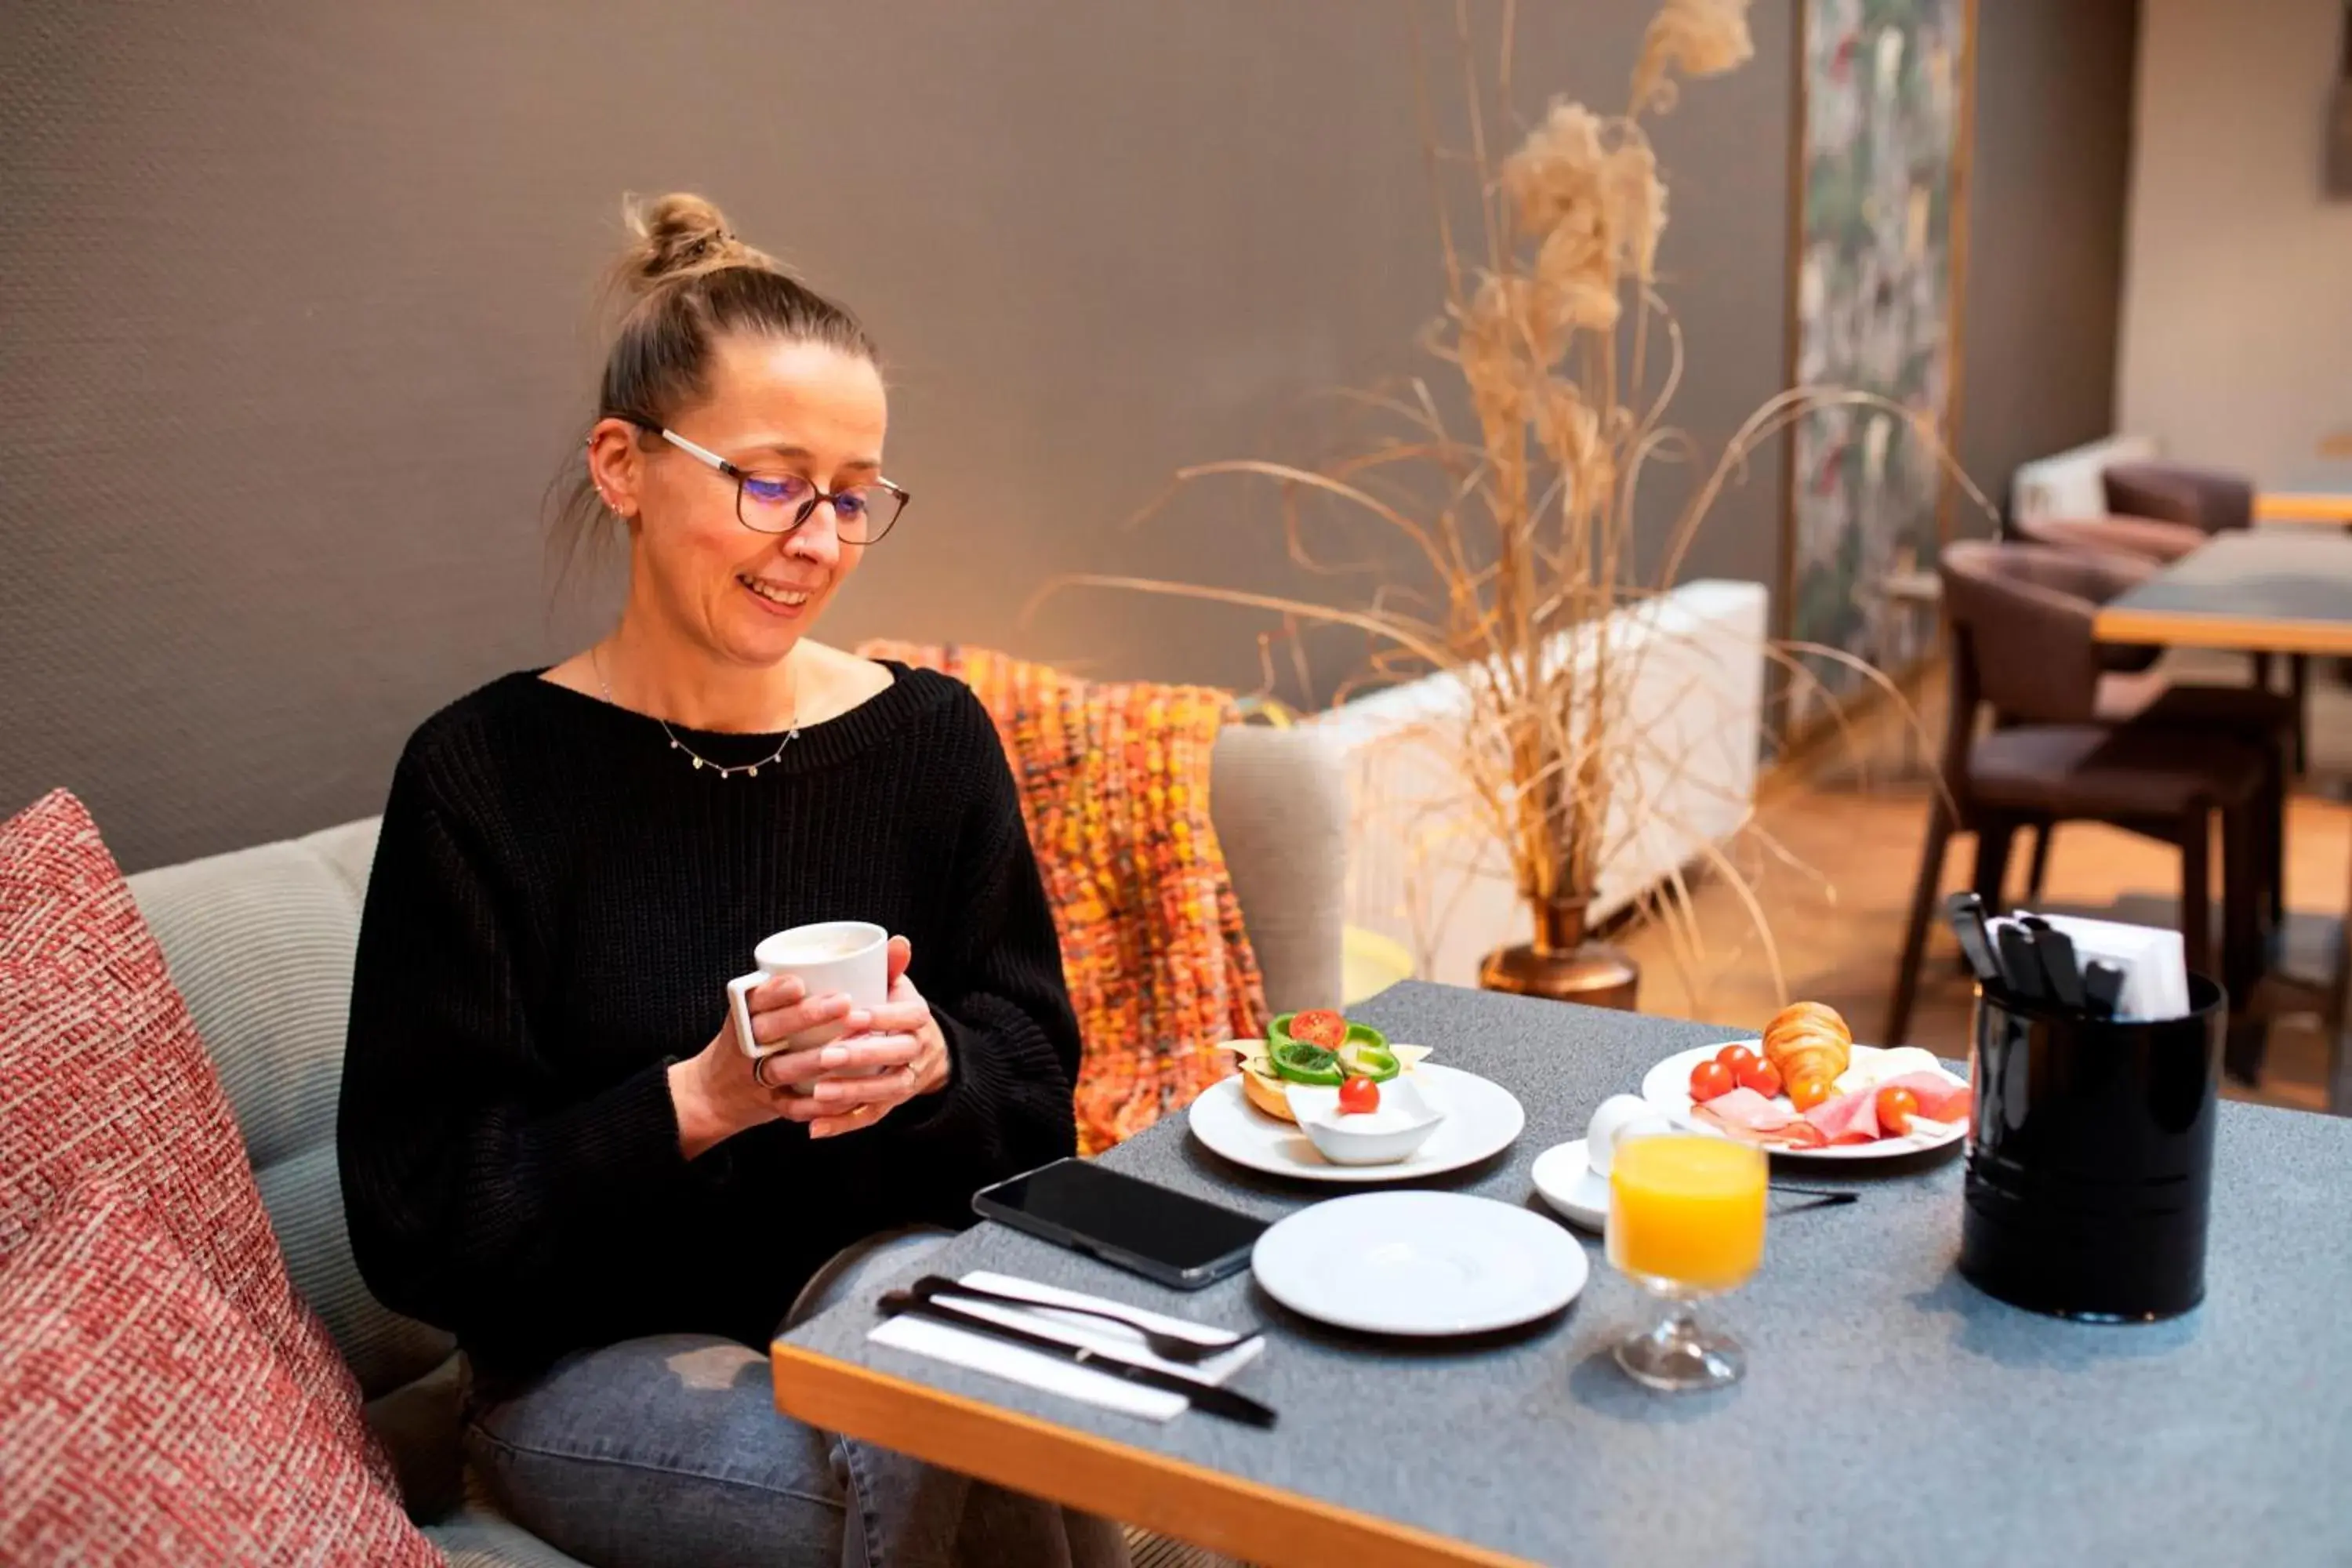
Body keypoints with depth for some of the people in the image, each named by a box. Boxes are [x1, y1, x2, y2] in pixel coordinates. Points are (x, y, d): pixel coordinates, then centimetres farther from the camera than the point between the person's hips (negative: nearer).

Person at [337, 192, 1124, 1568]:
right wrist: (699, 1098, -24)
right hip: (599, 1356, -3)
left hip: (887, 1279, 3)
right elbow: (419, 1219, -9)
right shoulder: (483, 773, -10)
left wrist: (932, 1062, -21)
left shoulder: (932, 735, -1)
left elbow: (1036, 1080, 2)